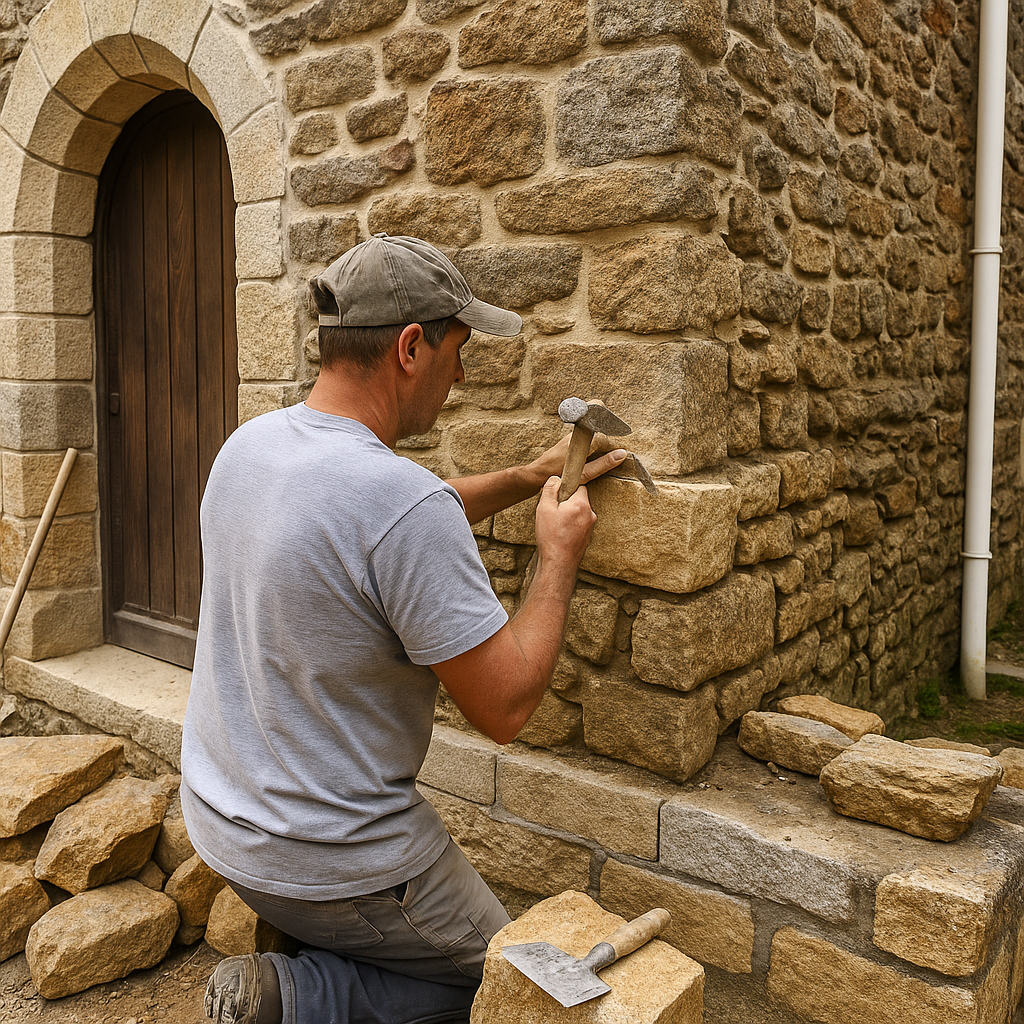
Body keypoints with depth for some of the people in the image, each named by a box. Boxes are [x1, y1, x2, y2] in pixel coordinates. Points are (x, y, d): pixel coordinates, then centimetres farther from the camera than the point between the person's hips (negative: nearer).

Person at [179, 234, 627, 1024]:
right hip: (332, 863, -8)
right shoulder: (403, 501, -30)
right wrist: (560, 555, -10)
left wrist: (528, 478, 15)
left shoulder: (248, 445, -3)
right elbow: (504, 707, -23)